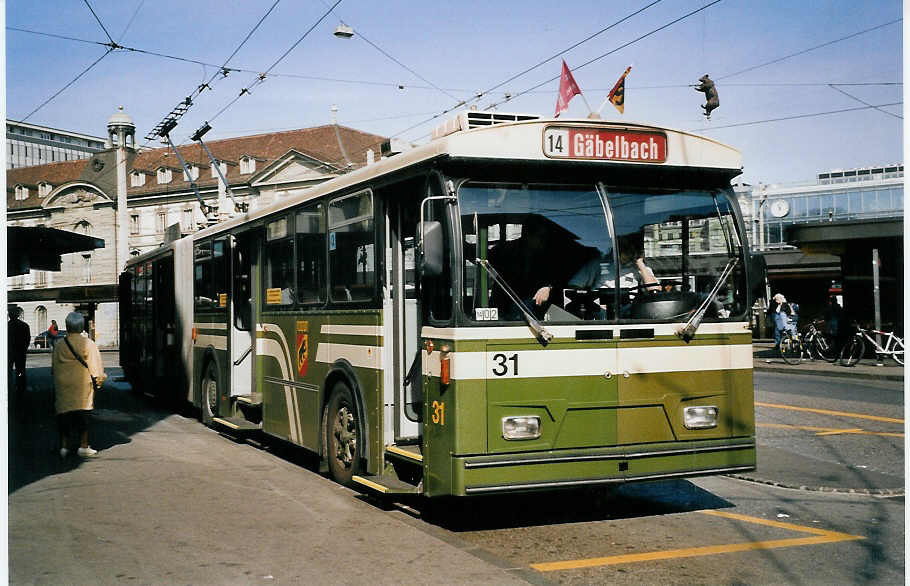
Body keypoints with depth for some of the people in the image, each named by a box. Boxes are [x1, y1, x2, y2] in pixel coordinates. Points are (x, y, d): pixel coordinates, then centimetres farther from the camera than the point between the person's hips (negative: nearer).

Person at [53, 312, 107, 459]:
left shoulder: (59, 345, 0)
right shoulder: (88, 344, -7)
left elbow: (54, 367, 9)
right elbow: (95, 365, -5)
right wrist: (99, 379, 9)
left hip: (63, 385, 2)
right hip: (83, 385, -2)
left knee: (64, 414, 8)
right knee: (84, 414, 5)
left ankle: (64, 446, 6)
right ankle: (83, 446, 5)